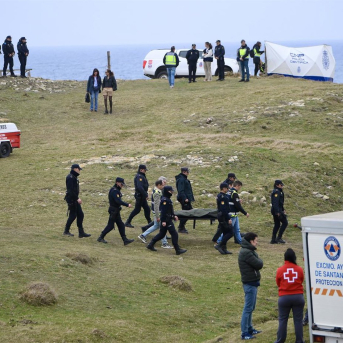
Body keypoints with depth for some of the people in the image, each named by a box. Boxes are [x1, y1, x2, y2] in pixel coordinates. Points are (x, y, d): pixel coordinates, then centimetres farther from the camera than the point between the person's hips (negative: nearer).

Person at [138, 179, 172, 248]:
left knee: (156, 226, 20)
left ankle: (143, 235, 26)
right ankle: (164, 243, 5)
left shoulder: (155, 191, 9)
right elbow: (156, 205, -25)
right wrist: (158, 217, -23)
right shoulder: (157, 193, -23)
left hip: (157, 212, 10)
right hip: (158, 213, -10)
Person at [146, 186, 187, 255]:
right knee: (174, 234, -7)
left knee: (162, 234, 16)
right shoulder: (165, 200, -19)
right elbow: (163, 211, -23)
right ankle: (178, 250, -4)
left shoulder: (168, 199, 14)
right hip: (166, 221, -11)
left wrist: (173, 216, 24)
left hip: (168, 219, 11)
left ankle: (150, 245, 21)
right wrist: (163, 221, -25)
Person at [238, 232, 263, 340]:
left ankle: (249, 328, 29)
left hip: (252, 282, 10)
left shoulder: (249, 251, 14)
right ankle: (244, 333, -4)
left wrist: (258, 261, -7)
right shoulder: (246, 253, -20)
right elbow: (259, 265, -19)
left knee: (251, 307, 18)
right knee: (248, 308, -6)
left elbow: (258, 264, 13)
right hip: (250, 283, -10)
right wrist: (259, 260, -1)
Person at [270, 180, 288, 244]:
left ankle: (273, 240, 12)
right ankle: (279, 237, -8)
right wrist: (277, 212, -27)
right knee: (285, 222, -7)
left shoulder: (279, 191, 18)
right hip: (277, 210, -10)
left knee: (277, 225, 12)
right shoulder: (276, 192, -15)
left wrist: (283, 210, 26)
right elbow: (275, 202, -23)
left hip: (276, 211, 10)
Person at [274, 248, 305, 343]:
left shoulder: (280, 270, -6)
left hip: (284, 297, -1)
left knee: (283, 320, 7)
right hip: (298, 296, 1)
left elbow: (278, 284, 6)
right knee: (298, 320, 5)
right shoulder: (299, 269, -4)